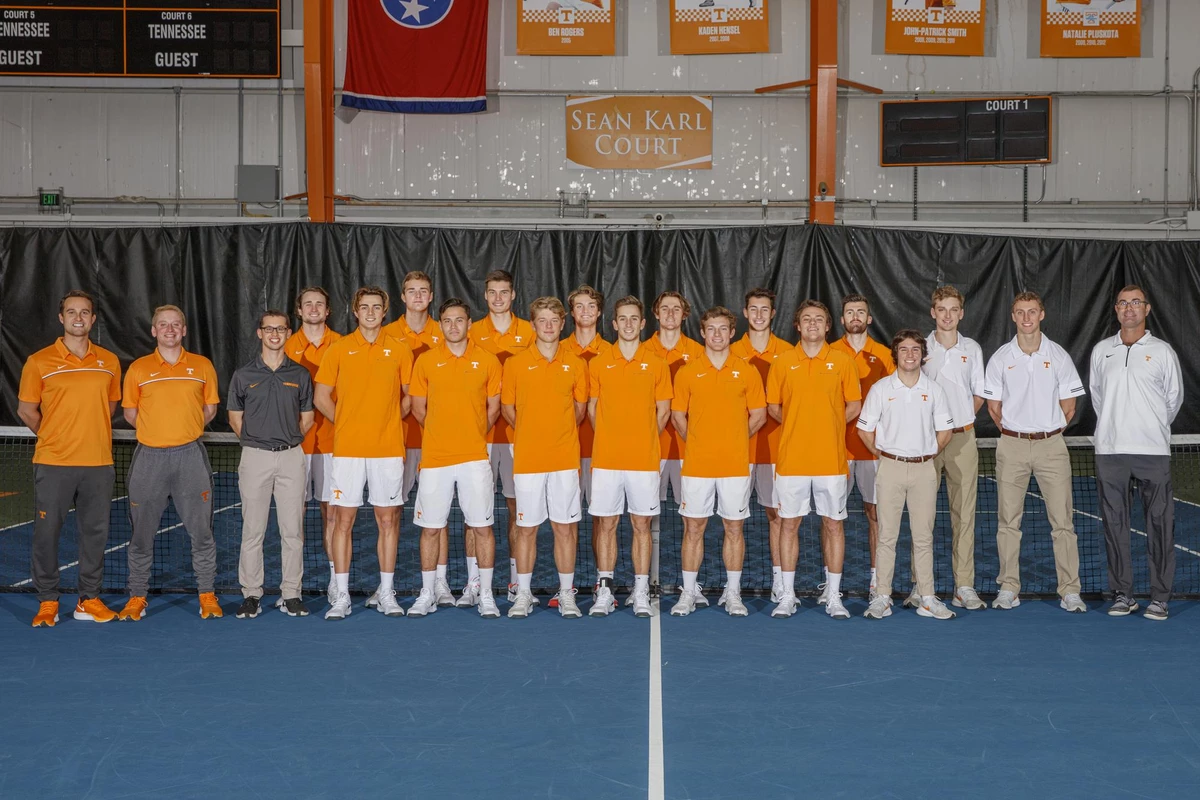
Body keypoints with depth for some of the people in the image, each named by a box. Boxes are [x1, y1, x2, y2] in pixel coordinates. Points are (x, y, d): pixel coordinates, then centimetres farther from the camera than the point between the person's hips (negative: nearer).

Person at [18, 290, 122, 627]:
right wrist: (55, 437, 8)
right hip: (53, 463, -3)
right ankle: (47, 602, 11)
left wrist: (89, 434, 12)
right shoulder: (39, 362, -1)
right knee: (47, 532, 0)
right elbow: (26, 410, 5)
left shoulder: (109, 361, 7)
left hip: (99, 463, 3)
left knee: (95, 532, 7)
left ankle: (89, 600, 17)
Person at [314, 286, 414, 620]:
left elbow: (409, 396, 13)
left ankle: (386, 593, 13)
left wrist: (388, 420, 3)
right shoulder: (339, 349, 4)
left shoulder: (399, 350, 5)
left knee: (388, 520, 4)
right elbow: (321, 397, 8)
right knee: (343, 520, 0)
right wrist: (348, 422, 5)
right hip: (347, 449, 0)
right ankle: (341, 596, 7)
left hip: (388, 449, 1)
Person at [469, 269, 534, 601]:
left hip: (517, 431, 0)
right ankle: (474, 582, 6)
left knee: (517, 504, 4)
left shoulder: (527, 332, 6)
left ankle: (516, 582, 11)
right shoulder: (473, 333, 6)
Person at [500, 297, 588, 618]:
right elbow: (507, 408, 9)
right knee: (526, 528, 4)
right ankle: (523, 595, 14)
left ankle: (567, 595, 12)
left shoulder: (575, 364, 5)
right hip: (527, 459, -1)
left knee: (566, 527, 3)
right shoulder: (516, 364, 1)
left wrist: (559, 433, 10)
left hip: (565, 459, 1)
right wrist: (531, 434, 9)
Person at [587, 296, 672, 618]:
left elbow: (663, 410, 9)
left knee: (642, 524, 4)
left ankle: (641, 592, 10)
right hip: (606, 459, 1)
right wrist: (611, 441, 5)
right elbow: (592, 408, 10)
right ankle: (604, 591, 10)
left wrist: (644, 440, 6)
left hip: (645, 459, 0)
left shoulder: (656, 364, 4)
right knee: (605, 524, 3)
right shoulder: (598, 364, 5)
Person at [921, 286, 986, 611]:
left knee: (964, 513, 1)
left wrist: (961, 418, 5)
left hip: (963, 437, 1)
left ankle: (964, 587, 5)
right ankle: (920, 586, 7)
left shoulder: (972, 349, 8)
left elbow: (979, 394, 16)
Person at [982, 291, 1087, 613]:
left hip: (1051, 445, -1)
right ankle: (1009, 588, 11)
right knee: (1008, 520, 3)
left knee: (1062, 520, -3)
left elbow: (1068, 407, 7)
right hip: (1011, 445, 1)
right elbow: (993, 407, 9)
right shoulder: (1000, 358, 3)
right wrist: (1013, 433, 8)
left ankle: (1070, 590, 2)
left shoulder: (1058, 356, 2)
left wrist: (1047, 431, 6)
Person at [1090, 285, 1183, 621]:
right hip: (1110, 450, 2)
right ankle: (1122, 594, 13)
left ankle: (1160, 597, 5)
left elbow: (1174, 398, 11)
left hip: (1153, 451, -2)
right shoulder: (1101, 350, 9)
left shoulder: (1163, 351, 2)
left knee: (1159, 524, -2)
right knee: (1114, 523, 5)